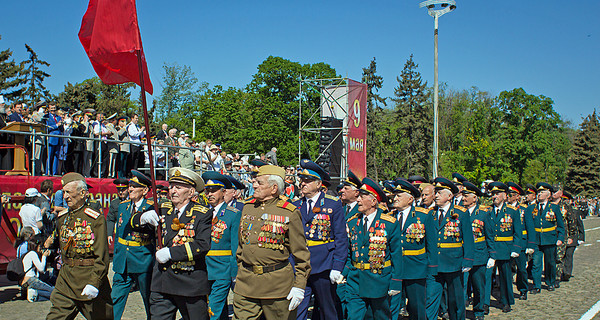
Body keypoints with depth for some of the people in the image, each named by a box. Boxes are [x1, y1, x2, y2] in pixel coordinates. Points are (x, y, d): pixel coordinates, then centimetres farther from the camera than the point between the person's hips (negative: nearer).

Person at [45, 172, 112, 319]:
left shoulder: (96, 219, -12)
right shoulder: (62, 217, 9)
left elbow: (102, 256, -16)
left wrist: (94, 283, -23)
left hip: (89, 278, -5)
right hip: (65, 279, 6)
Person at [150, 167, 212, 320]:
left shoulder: (202, 213, -5)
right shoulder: (163, 209, 10)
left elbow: (203, 246, -17)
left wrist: (170, 253, -18)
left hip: (191, 283, -3)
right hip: (161, 283, 3)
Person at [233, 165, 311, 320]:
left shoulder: (289, 213, -7)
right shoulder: (247, 207, 9)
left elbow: (301, 253, -5)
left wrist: (299, 286, -8)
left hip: (277, 283, -4)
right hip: (245, 284, 4)